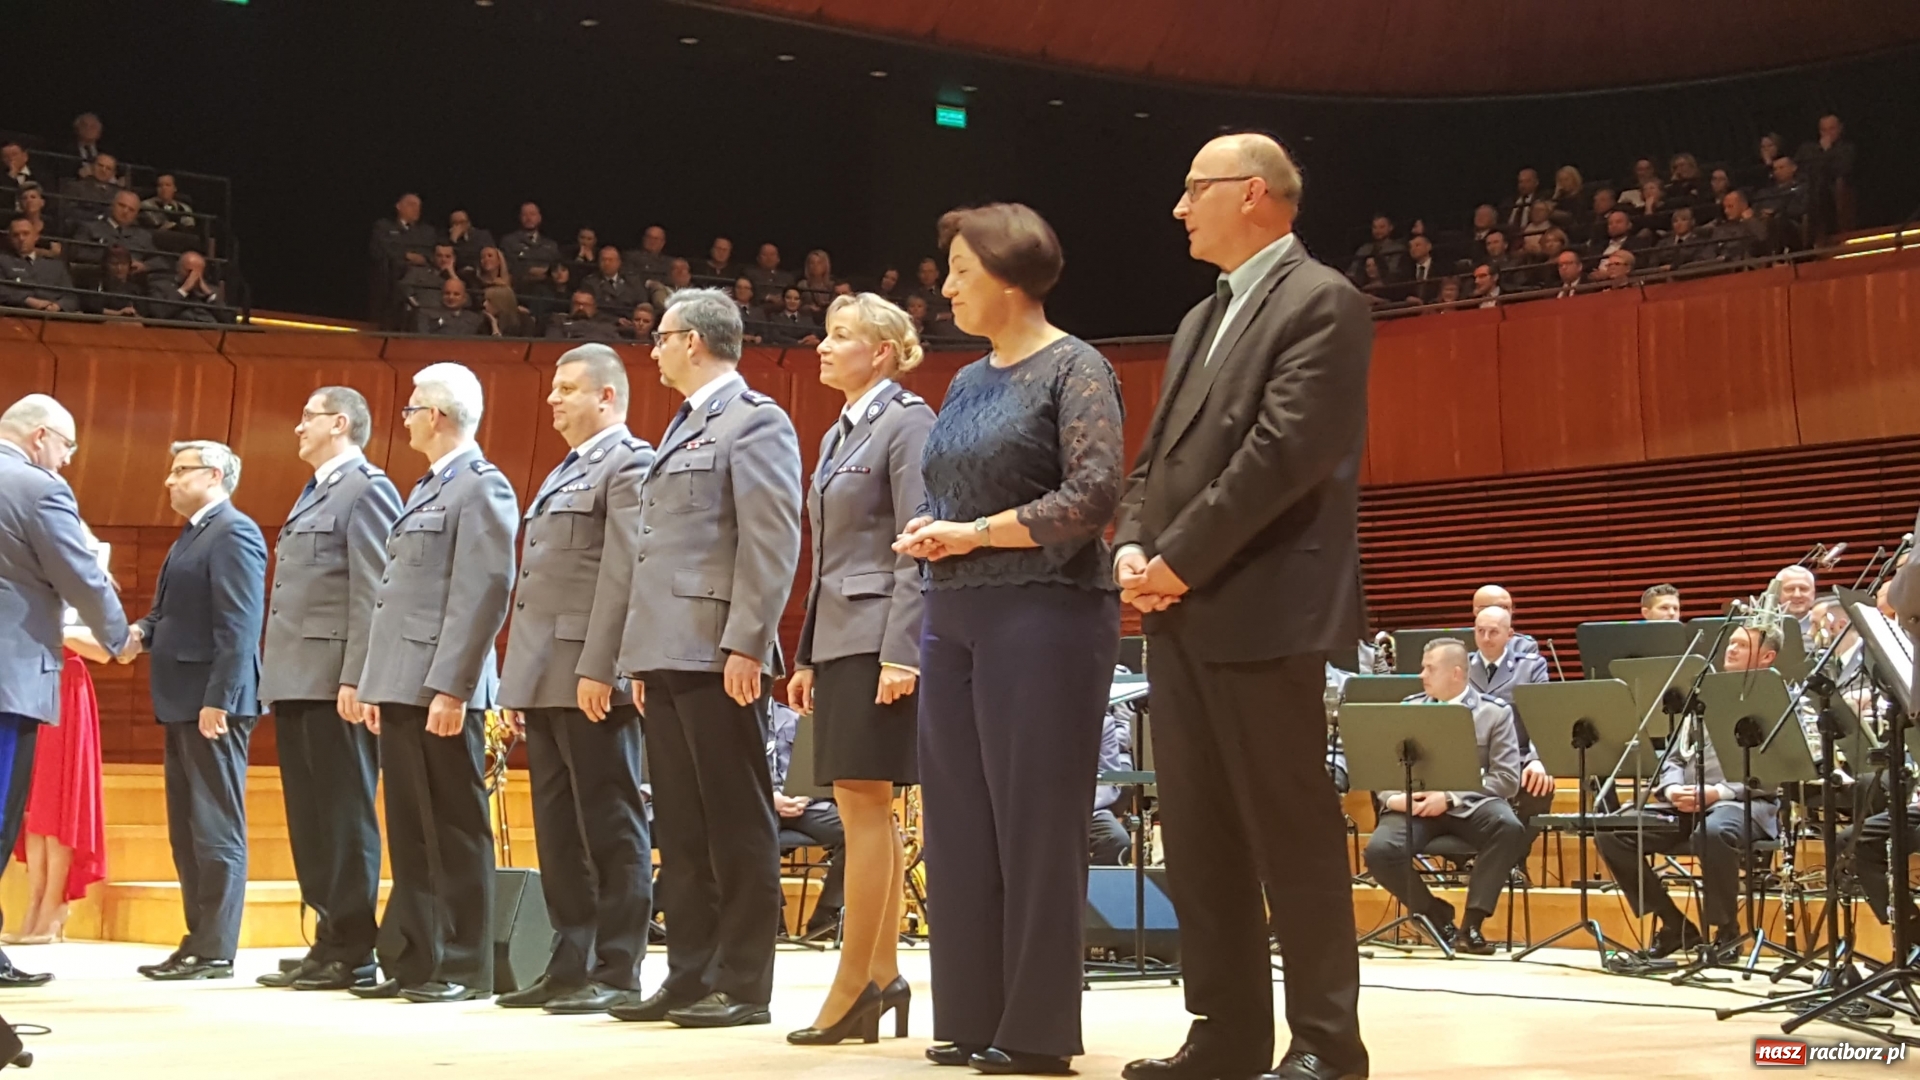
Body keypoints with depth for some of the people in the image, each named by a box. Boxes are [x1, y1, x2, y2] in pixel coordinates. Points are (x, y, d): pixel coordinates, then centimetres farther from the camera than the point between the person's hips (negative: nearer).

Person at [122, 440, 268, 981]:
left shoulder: (234, 533, -11)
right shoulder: (192, 536, 20)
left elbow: (239, 625, -19)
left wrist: (218, 699, -24)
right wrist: (142, 632, 1)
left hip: (213, 701, -10)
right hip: (183, 701, 10)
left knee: (216, 830, -6)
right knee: (187, 831, 13)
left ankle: (215, 952, -3)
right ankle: (198, 941, 19)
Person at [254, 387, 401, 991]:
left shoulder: (367, 489, -6)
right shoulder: (312, 495, 23)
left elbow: (373, 593, -15)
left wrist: (355, 677, -21)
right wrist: (276, 677, 16)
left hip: (333, 682, -9)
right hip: (296, 681, 10)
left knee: (345, 815, -5)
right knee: (308, 818, 9)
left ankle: (352, 952, -2)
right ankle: (326, 941, 14)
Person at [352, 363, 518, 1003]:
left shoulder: (481, 485, -8)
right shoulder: (427, 488, 21)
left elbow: (485, 592, -16)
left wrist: (450, 686, -21)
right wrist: (375, 684, 17)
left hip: (440, 689, -9)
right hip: (402, 687, 9)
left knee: (454, 831, -4)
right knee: (409, 832, 10)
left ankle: (463, 967, 1)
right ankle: (410, 961, 15)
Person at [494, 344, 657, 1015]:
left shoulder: (629, 464, -5)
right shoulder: (562, 474, 24)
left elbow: (624, 573, -16)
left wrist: (598, 667, -22)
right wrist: (517, 680, 18)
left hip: (590, 678, -10)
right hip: (545, 680, 10)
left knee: (610, 829, -5)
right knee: (558, 833, 10)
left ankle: (617, 973, -2)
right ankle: (569, 966, 15)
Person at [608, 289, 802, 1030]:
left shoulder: (754, 421, -5)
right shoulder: (682, 429, 23)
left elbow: (772, 543, -14)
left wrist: (744, 645, -20)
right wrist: (642, 658, 18)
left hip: (715, 655, -9)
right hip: (666, 656, 9)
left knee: (736, 827, -4)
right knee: (682, 829, 10)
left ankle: (741, 986, 0)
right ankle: (690, 976, 15)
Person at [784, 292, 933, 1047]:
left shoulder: (907, 423, -7)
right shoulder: (838, 435, 19)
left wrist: (901, 654, -21)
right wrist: (807, 655, 17)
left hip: (882, 638, -9)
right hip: (838, 638, 9)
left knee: (864, 801, -9)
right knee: (862, 807, 8)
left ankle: (854, 985, -7)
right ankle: (882, 974, 12)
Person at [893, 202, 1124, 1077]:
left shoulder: (1074, 369, -5)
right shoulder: (966, 383, 16)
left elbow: (1093, 495, -15)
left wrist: (975, 533, -13)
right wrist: (925, 532, -1)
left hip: (1043, 615, -7)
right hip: (954, 618, 8)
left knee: (1036, 822, -3)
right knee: (961, 823, 7)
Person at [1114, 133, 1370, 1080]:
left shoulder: (1320, 301, -5)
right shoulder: (1202, 320, 22)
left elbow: (1287, 449, -17)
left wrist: (1182, 560, -15)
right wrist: (1134, 548, 1)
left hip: (1263, 609, -9)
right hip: (1183, 613, 9)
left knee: (1291, 832, -3)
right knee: (1197, 837, 9)